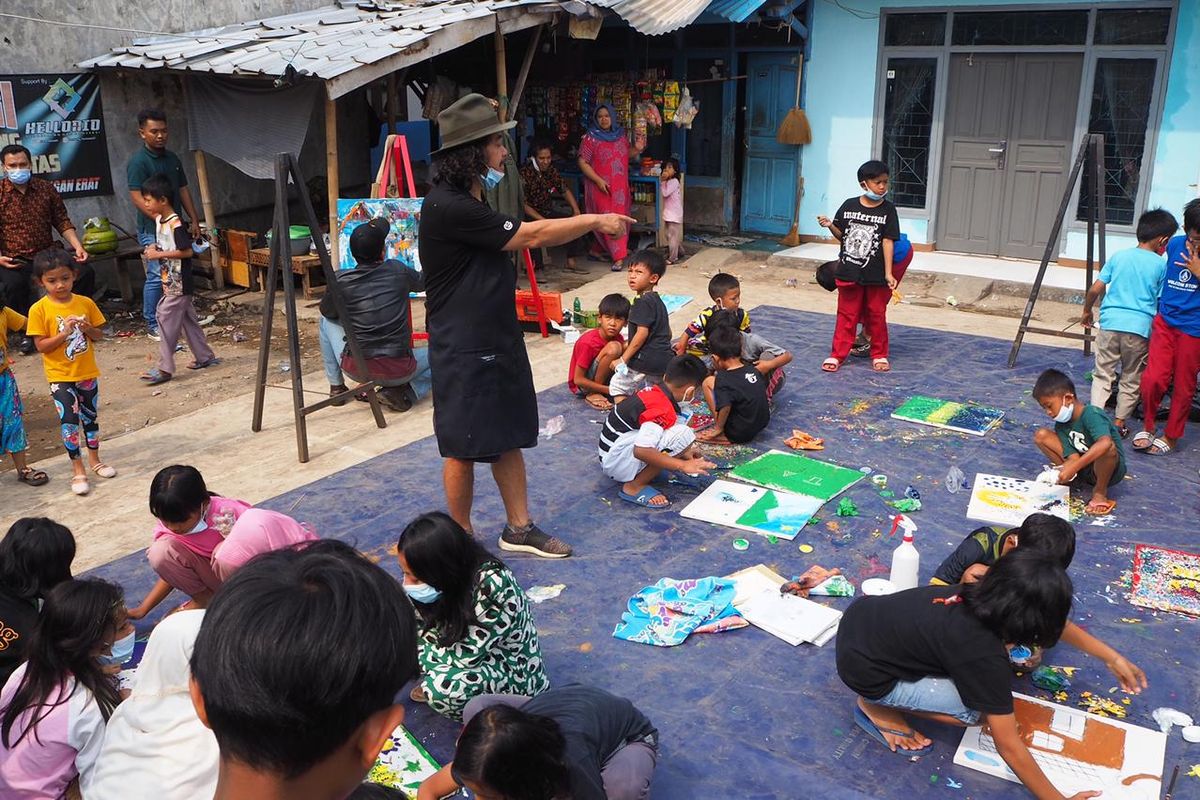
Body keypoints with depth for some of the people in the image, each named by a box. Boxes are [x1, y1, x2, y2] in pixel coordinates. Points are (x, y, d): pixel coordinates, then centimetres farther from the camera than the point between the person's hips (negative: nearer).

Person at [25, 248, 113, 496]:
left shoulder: (86, 303, -3)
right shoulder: (39, 309, -11)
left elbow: (99, 335, 4)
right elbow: (40, 345, -13)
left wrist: (89, 329, -17)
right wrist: (64, 334, -25)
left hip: (87, 373, 3)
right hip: (60, 376, -3)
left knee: (90, 417, 15)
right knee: (69, 420, -8)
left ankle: (94, 459, 32)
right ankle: (78, 470, 2)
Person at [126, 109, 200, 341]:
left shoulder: (172, 159, 13)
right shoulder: (138, 162, -11)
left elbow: (183, 190, 18)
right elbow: (137, 199, -18)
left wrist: (194, 220, 11)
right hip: (153, 230, -7)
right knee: (157, 277, -6)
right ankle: (153, 326, 3)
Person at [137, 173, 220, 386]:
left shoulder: (175, 223, -18)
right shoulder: (159, 220, 10)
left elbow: (187, 251, -22)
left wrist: (159, 254, -20)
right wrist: (154, 248, 4)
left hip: (179, 283, -10)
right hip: (170, 281, 10)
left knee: (165, 318, -9)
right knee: (187, 319, 14)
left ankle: (165, 368, -7)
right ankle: (205, 356, 23)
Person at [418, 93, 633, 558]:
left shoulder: (470, 203, 10)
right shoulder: (447, 207, -23)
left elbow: (522, 240, 17)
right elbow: (530, 236, -18)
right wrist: (593, 221, -8)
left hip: (498, 340, 10)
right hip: (463, 350, -10)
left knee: (509, 437, 16)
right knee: (464, 448, 5)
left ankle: (519, 529, 30)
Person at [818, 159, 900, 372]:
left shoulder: (888, 210, -5)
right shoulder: (849, 205, 0)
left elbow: (888, 241, -7)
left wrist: (888, 273, -11)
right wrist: (830, 225, -12)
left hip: (876, 275, -1)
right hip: (849, 273, 1)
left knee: (876, 315, 10)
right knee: (847, 315, 9)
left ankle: (879, 355, 24)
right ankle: (837, 354, 16)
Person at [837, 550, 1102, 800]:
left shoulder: (977, 596, -5)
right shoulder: (986, 655, -25)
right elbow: (1009, 746, -17)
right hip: (864, 669, -8)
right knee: (979, 710, -11)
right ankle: (876, 707, 3)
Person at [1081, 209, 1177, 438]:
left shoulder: (1118, 257, 6)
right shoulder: (1160, 264, 1)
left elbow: (1095, 289, 3)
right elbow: (1161, 303, 2)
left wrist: (1087, 311, 19)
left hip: (1110, 322, 1)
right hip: (1140, 327, -1)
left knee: (1103, 374, 10)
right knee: (1132, 380, 13)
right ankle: (1119, 422, 17)